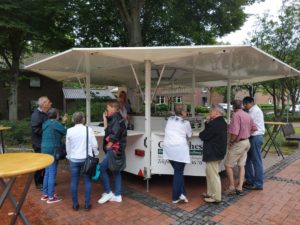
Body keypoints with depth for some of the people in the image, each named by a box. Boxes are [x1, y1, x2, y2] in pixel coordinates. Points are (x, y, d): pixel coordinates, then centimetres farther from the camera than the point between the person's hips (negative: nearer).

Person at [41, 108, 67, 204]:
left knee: (47, 172, 17)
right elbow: (66, 132, -7)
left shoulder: (46, 123, 11)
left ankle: (45, 194, 25)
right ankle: (51, 197, 5)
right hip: (52, 150, -9)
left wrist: (63, 122, 22)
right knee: (52, 173, -2)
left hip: (45, 149, 9)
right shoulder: (55, 123, -15)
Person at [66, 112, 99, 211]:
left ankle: (75, 204, 19)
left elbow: (67, 146, 5)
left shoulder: (69, 131, -4)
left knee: (74, 182, 11)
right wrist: (95, 154, 11)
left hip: (74, 159, 2)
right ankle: (87, 204, 14)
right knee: (87, 181, 8)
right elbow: (94, 144, -5)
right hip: (86, 158, -1)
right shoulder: (88, 129, -10)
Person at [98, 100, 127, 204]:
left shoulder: (117, 118, -16)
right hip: (116, 149, 10)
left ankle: (108, 192, 5)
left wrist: (108, 146, -14)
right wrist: (105, 119, 10)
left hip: (114, 149, -10)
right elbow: (107, 131, 15)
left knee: (101, 168, -5)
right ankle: (117, 195, 20)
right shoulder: (115, 118, 15)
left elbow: (115, 135, -24)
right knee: (116, 171, 12)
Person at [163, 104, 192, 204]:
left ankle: (181, 193, 13)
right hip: (180, 149, -5)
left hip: (169, 148, 5)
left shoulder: (170, 119, 11)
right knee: (178, 172, 4)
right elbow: (189, 135, 11)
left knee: (178, 171, 14)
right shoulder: (186, 123, -1)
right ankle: (176, 197, 9)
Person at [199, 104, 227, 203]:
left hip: (213, 153, -11)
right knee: (210, 173, 21)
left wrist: (201, 134, 2)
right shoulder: (222, 123, 10)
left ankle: (216, 197, 13)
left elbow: (203, 136, -20)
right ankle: (210, 193, 33)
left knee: (213, 175, 1)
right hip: (219, 151, 11)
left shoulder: (214, 124, -23)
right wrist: (208, 122, 3)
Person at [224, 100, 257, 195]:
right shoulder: (247, 115, 7)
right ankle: (240, 187, 16)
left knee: (228, 165, 3)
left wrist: (230, 141, -12)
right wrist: (247, 135, 15)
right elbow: (254, 128, 15)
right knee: (241, 165, 13)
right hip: (246, 142, 9)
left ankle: (232, 186, 5)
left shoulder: (236, 115, -19)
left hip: (238, 143, -8)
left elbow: (234, 132, -26)